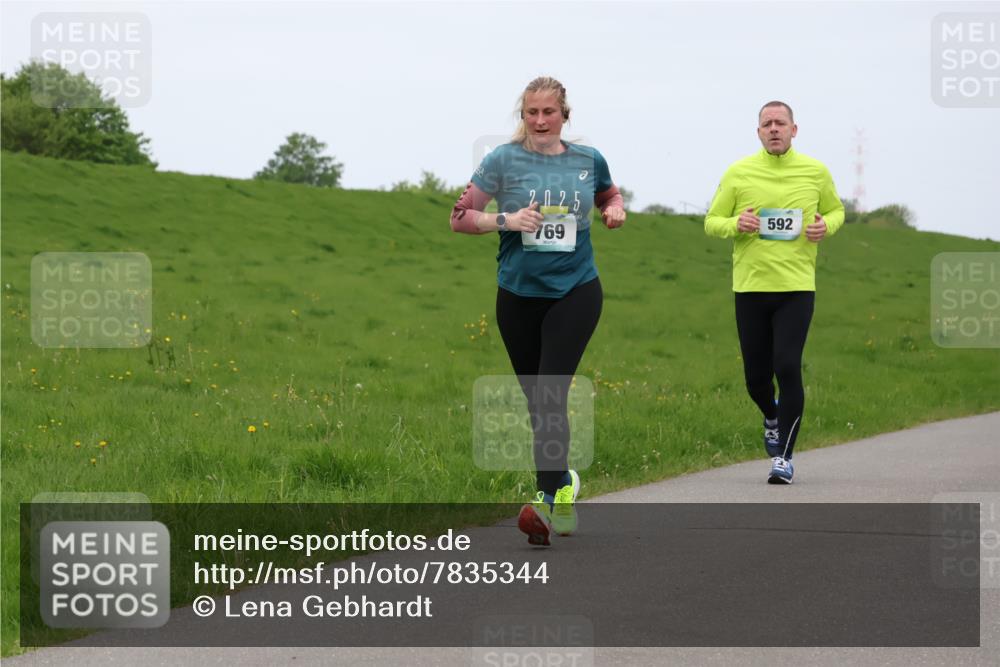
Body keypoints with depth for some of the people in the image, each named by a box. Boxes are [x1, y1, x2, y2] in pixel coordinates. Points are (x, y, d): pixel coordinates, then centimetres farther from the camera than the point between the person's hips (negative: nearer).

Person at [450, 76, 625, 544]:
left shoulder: (589, 160, 5)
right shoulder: (504, 160, -1)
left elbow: (609, 194, 26)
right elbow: (460, 217, -1)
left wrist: (615, 210, 3)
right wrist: (506, 219, -16)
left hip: (576, 291, -1)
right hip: (518, 294, 1)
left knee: (551, 393, -16)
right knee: (536, 399, 9)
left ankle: (548, 499, -20)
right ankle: (563, 481, 29)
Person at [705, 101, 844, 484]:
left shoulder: (815, 172, 4)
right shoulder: (738, 173, 2)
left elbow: (836, 210, 20)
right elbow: (711, 222, 7)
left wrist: (826, 226, -4)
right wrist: (736, 225, -15)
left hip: (797, 287, -1)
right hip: (750, 287, 1)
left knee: (788, 367, -14)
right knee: (756, 376, 7)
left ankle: (784, 456, -4)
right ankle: (772, 418, 42)